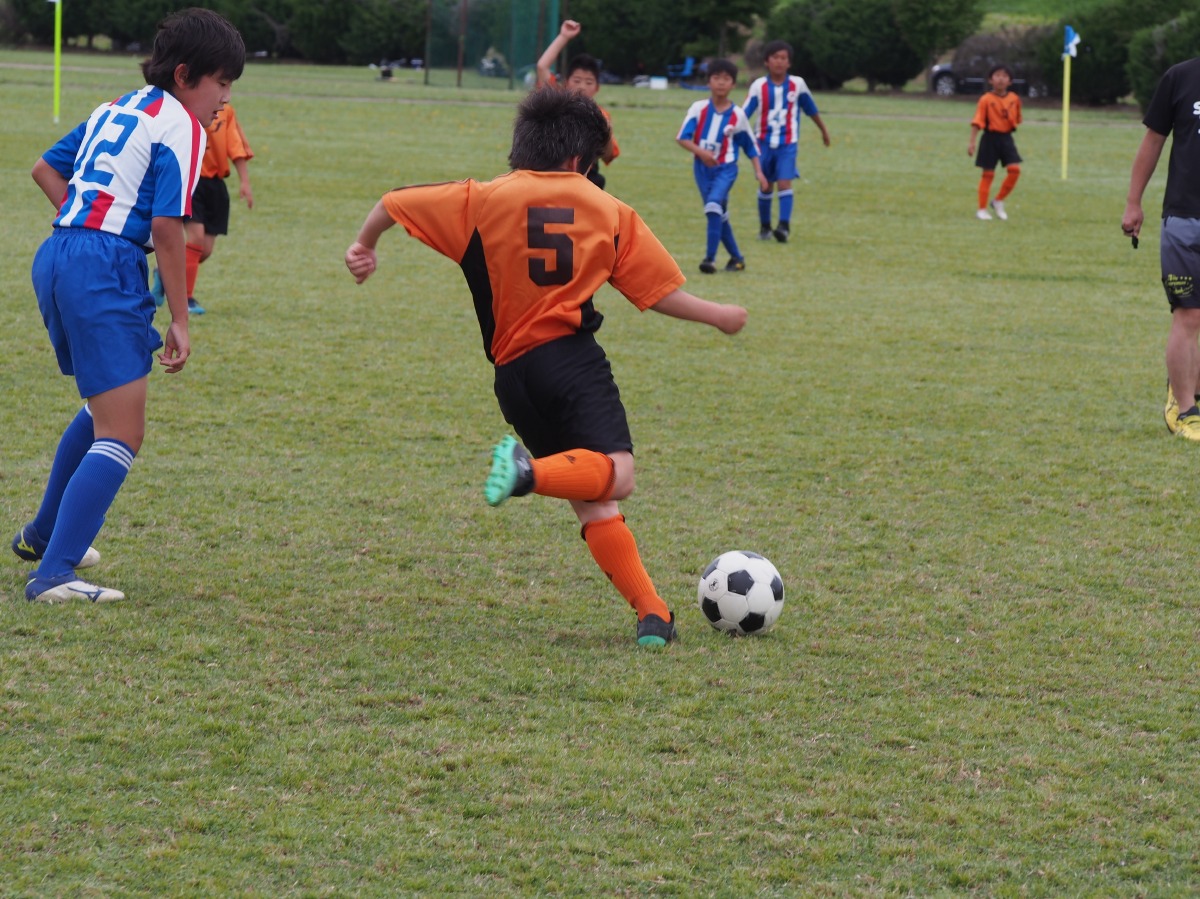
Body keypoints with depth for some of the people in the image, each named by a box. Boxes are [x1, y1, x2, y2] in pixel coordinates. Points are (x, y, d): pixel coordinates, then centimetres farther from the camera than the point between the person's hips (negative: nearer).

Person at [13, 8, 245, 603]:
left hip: (56, 258, 9)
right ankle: (52, 574, -20)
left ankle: (43, 536, 40)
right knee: (121, 436, -10)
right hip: (106, 270, -9)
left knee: (105, 407, 30)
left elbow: (45, 169, 26)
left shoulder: (117, 109, 20)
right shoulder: (180, 126, -6)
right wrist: (179, 320, -10)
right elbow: (166, 225, -14)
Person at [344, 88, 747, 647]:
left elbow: (393, 204, 12)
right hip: (574, 358, -3)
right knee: (615, 473, -15)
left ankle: (651, 612, -1)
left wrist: (365, 244, 32)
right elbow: (660, 291, 12)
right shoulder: (609, 212, 9)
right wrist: (717, 315, 29)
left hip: (513, 371, 3)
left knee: (590, 500, 8)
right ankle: (530, 470, -43)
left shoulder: (481, 200, 9)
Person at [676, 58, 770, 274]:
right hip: (702, 167, 3)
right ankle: (736, 257, 25)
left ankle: (710, 258, -24)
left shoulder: (738, 115, -4)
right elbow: (682, 137, -11)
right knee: (719, 215, 9)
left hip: (726, 168, -2)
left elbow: (750, 146, 7)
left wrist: (759, 172, 2)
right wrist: (700, 152, -28)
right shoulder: (698, 108, -5)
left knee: (714, 206, -25)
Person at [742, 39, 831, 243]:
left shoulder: (797, 84, -4)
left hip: (787, 144, -1)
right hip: (765, 142, 1)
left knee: (784, 183, -16)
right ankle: (764, 227, 24)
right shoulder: (759, 86, -7)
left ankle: (784, 226, -19)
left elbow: (811, 109, 11)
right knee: (766, 186, 10)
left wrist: (823, 130, 23)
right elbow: (744, 112, -11)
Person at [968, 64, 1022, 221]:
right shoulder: (986, 99, -10)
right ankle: (982, 209, 9)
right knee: (988, 173, 0)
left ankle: (999, 201, 8)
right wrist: (972, 142, -17)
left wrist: (1013, 124, -1)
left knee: (1014, 169, -10)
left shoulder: (1014, 99, 2)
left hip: (1006, 137, 4)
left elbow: (1017, 119, 17)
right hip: (990, 138, -4)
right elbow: (977, 121, -12)